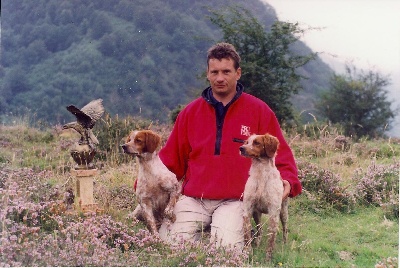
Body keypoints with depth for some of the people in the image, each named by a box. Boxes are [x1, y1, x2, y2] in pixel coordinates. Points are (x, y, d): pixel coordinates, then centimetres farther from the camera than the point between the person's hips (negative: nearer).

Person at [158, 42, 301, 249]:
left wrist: (287, 179, -15)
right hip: (193, 199, 2)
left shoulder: (259, 111, 4)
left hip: (233, 202, -1)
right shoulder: (190, 112, 10)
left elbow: (280, 154, 5)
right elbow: (172, 159, 13)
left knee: (226, 247, -24)